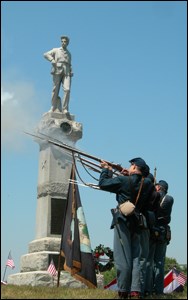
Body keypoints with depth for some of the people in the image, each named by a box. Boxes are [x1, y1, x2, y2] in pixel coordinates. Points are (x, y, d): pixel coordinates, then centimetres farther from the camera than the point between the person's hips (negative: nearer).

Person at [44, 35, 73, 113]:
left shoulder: (69, 54, 25)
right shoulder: (56, 50, 14)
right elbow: (46, 54, 3)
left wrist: (71, 72, 8)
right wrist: (52, 60, -13)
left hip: (66, 73, 2)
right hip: (57, 71, -2)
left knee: (67, 90, -16)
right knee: (55, 90, -3)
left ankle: (65, 109, -17)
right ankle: (53, 108, 7)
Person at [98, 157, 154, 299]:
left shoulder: (123, 180, -8)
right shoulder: (147, 183, 4)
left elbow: (103, 184, 1)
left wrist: (106, 169, 16)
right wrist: (129, 176, 18)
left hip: (123, 221, -5)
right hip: (136, 222, 5)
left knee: (123, 258, -4)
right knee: (135, 257, 7)